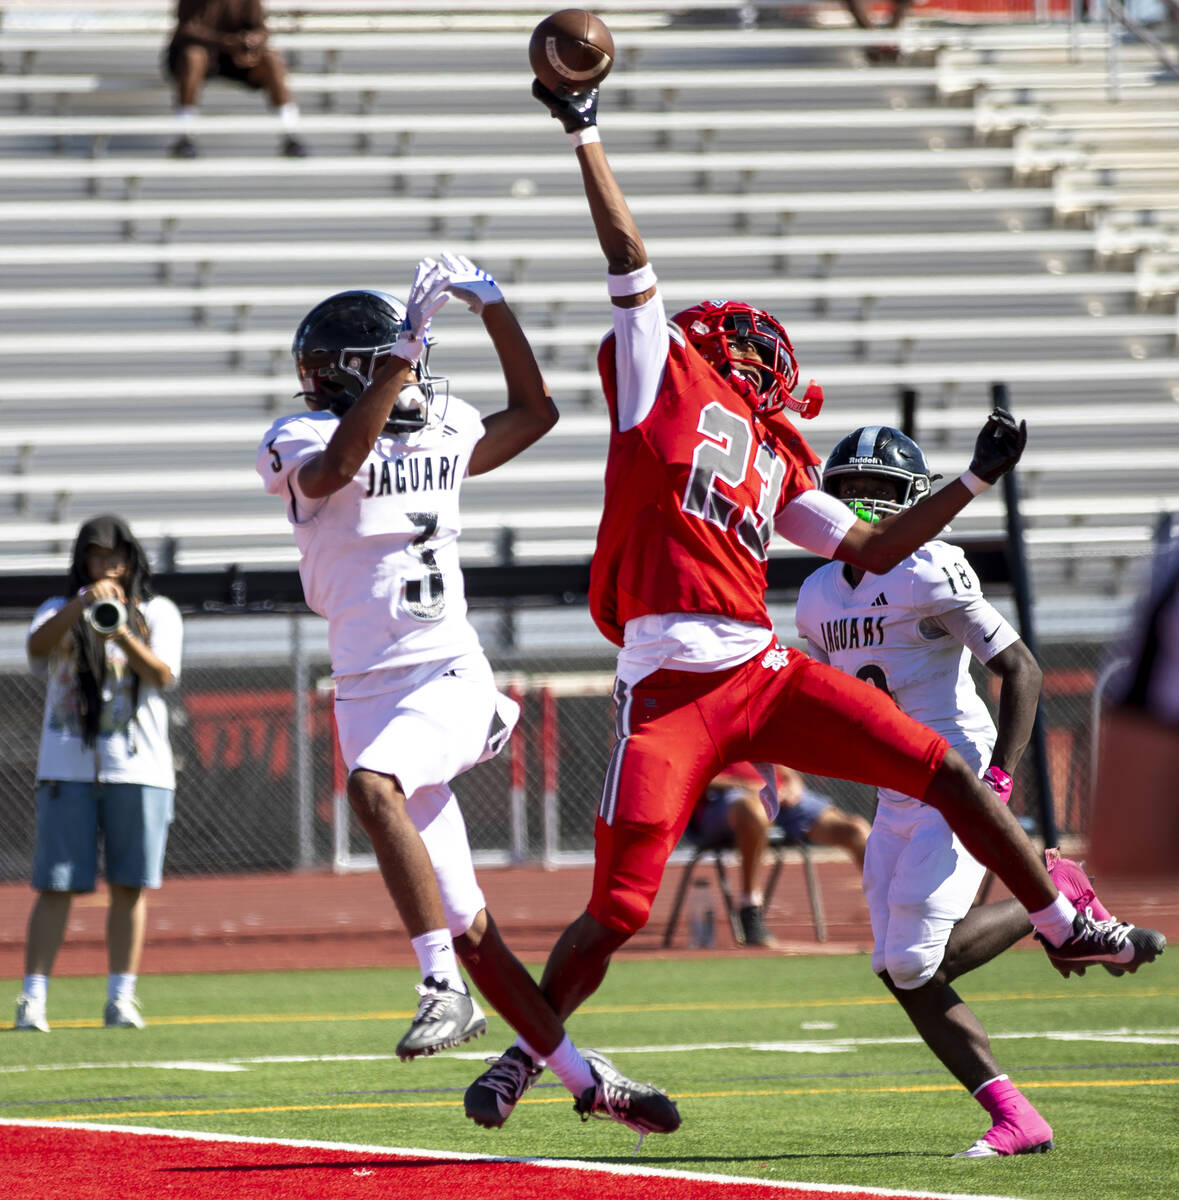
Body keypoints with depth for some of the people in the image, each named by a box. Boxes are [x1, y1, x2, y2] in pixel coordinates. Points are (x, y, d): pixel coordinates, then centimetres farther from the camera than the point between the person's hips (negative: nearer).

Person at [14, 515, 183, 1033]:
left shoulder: (157, 613, 9)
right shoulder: (59, 611, 10)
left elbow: (163, 676, -7)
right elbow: (38, 645, -13)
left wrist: (123, 635, -24)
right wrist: (82, 604, -28)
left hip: (138, 769, 1)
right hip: (67, 770, -1)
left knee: (130, 886, 0)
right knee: (55, 886, -5)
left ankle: (121, 999, 6)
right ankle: (32, 999, -7)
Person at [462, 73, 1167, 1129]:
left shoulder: (779, 466, 23)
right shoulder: (667, 376, 8)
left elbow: (872, 549, 28)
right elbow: (628, 256, 5)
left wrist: (975, 481, 25)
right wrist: (584, 134, 3)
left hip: (764, 673, 6)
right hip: (668, 685, -6)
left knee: (946, 773, 1)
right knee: (618, 908, -9)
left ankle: (1065, 928, 15)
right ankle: (529, 1047, 12)